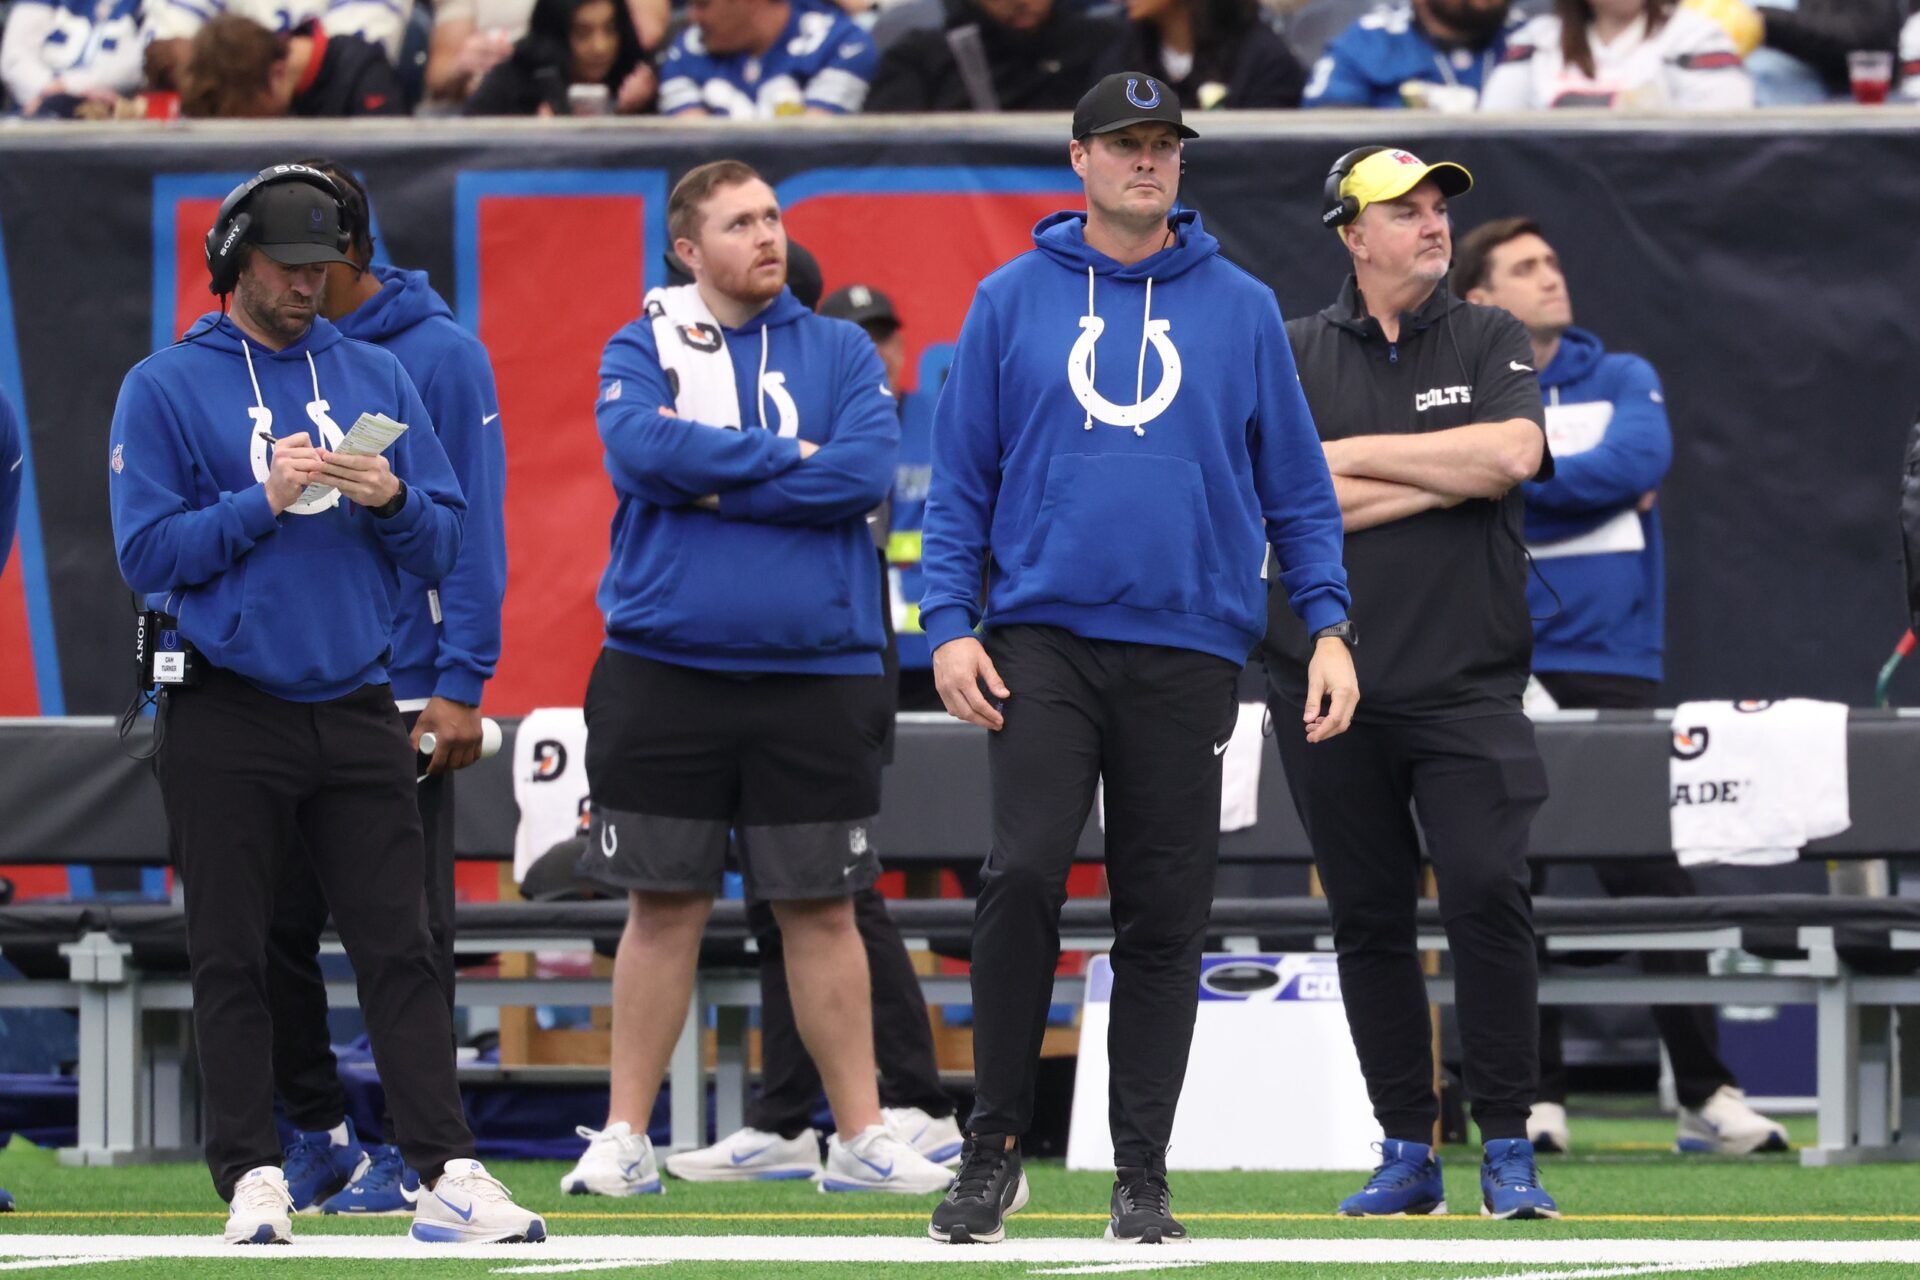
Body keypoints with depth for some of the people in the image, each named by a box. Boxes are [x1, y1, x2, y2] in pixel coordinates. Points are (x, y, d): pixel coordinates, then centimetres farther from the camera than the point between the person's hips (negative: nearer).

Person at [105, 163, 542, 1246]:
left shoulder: (377, 377, 13)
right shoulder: (166, 388, 2)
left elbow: (444, 544, 11)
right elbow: (149, 552, -5)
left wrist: (389, 500, -9)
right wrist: (264, 501, -14)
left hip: (357, 706, 2)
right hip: (227, 715, -2)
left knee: (400, 947, -3)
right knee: (232, 957, 0)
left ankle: (449, 1175, -8)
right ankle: (254, 1176, 4)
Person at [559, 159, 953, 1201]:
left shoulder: (839, 353, 8)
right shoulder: (641, 351, 6)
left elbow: (867, 472, -8)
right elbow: (639, 451, -14)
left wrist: (714, 484, -10)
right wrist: (790, 459, -9)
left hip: (814, 675, 1)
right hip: (664, 673, -1)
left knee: (821, 911, 4)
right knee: (663, 908, 3)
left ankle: (860, 1137, 9)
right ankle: (624, 1140, 9)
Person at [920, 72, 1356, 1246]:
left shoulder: (1241, 308, 8)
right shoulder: (1013, 301, 7)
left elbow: (1297, 485, 9)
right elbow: (961, 478, 8)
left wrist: (1328, 626, -1)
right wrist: (950, 624, -3)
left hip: (1189, 651, 1)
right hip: (1045, 636, -1)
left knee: (1165, 917, 2)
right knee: (1025, 872, -17)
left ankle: (1143, 1174, 8)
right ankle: (995, 1149, -6)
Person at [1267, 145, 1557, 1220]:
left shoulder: (1491, 343, 8)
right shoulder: (1293, 357, 7)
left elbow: (1514, 454, -11)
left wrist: (1356, 456, -7)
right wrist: (1447, 476, -9)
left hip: (1467, 686, -1)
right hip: (1332, 689, 1)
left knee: (1490, 896, -13)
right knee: (1369, 920, 4)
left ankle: (1508, 1151, -7)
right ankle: (1407, 1157, 12)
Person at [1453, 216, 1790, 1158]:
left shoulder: (1622, 380, 11)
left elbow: (1639, 460, -9)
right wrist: (1589, 490, -8)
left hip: (1612, 665, 0)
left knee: (1652, 881, -4)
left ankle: (1706, 1094, -1)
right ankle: (1538, 1098, 4)